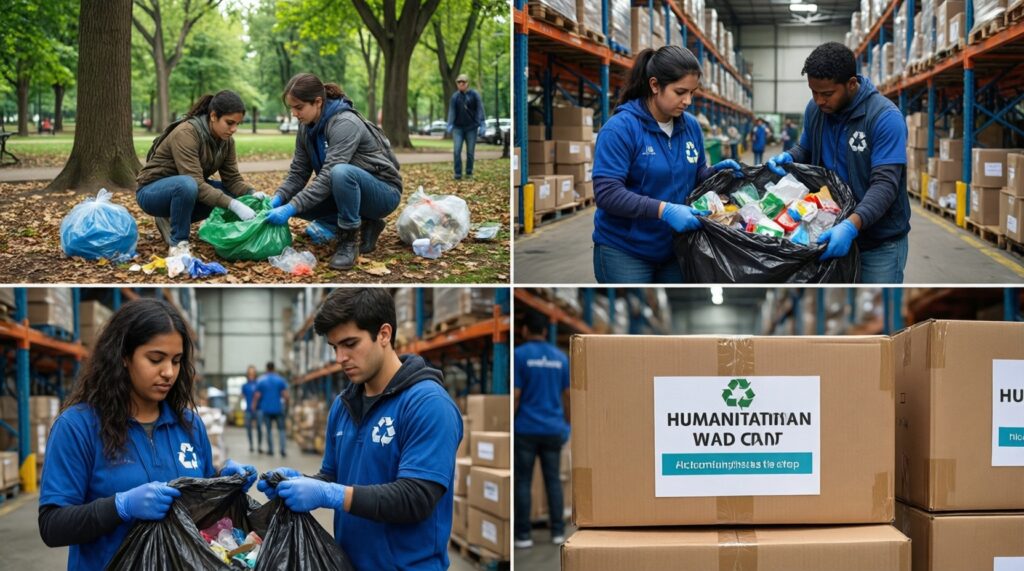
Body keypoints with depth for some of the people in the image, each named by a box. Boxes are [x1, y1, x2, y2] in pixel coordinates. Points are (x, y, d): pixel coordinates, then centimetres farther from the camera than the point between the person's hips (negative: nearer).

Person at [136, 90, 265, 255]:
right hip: (152, 191, -8)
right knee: (187, 185, -39)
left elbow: (233, 178, -5)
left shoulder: (226, 140, -6)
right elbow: (195, 183, -35)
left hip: (183, 189, 8)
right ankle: (178, 243, -19)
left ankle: (171, 220, 5)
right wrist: (234, 205, -41)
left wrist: (252, 194, -26)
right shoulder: (186, 133, -29)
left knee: (233, 194, -11)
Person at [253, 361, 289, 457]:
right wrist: (285, 404, 12)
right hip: (278, 409, 0)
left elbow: (257, 396, -4)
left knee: (268, 430, 10)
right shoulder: (280, 380, -2)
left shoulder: (261, 381, -2)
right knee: (281, 430, 4)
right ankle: (283, 450, -8)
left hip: (266, 409, 0)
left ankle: (270, 449, 10)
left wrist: (254, 405, 9)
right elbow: (285, 395, -5)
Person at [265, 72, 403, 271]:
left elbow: (329, 176, -32)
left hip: (383, 193, -9)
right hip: (349, 190, 9)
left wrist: (291, 208, -36)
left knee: (341, 173, -38)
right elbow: (298, 172, 0)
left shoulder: (345, 123, -26)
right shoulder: (306, 127, -1)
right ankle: (365, 223, 1)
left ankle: (349, 241, -18)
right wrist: (278, 199, -18)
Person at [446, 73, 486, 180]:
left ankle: (469, 173, 12)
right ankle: (458, 173, -8)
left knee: (470, 151, 2)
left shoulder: (475, 95, -1)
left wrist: (482, 125, -12)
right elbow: (451, 111, 0)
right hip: (458, 127, 1)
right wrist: (450, 125, -13)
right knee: (457, 150, -10)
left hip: (471, 127, -1)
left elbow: (480, 110, -4)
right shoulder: (454, 97, 4)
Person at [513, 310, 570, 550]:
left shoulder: (519, 355, -6)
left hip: (526, 429, -4)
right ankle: (558, 532, 7)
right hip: (553, 429, 4)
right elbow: (567, 395, 10)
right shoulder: (561, 357, 8)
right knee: (553, 480, 8)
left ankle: (523, 535, 0)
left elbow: (515, 395, -10)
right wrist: (567, 424, 19)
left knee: (523, 481, 1)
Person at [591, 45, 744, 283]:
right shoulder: (620, 128, -16)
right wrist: (664, 210, -32)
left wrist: (714, 173, -6)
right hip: (624, 251, -6)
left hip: (674, 248, 6)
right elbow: (606, 193, -23)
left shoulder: (690, 126, 4)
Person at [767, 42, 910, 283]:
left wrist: (851, 225, -41)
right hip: (831, 235, 5)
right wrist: (789, 157, -6)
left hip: (880, 242, -5)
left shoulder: (885, 117, -19)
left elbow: (885, 184, -26)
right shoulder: (815, 109, -1)